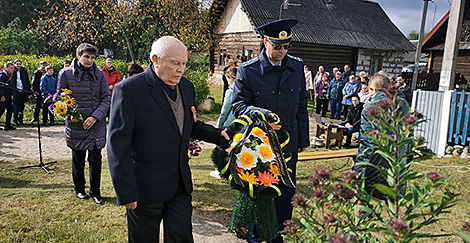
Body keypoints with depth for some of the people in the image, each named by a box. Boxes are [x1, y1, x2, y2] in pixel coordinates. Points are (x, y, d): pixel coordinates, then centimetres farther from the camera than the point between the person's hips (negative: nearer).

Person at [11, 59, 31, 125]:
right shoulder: (13, 71, 2)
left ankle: (20, 120, 15)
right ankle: (15, 120, 6)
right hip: (15, 92, -2)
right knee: (15, 107, -1)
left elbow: (28, 82, 11)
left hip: (23, 91, 2)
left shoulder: (24, 71, 9)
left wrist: (29, 92, 5)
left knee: (22, 107, 5)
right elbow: (11, 83, 1)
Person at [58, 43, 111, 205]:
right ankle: (79, 189, 31)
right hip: (76, 125, 0)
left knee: (96, 159, 1)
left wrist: (96, 116, -11)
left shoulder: (99, 75, 2)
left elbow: (106, 98, 2)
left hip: (96, 124, 1)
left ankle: (95, 192, 16)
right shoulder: (67, 74, -1)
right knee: (78, 159, 12)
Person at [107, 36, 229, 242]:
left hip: (181, 185, 5)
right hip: (145, 189, -5)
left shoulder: (186, 86, 6)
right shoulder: (128, 90, -14)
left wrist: (218, 134, -1)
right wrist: (126, 192, -16)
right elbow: (118, 144, -15)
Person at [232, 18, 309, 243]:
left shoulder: (297, 67, 3)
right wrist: (261, 113, -28)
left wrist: (303, 140, 11)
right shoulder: (248, 71, -10)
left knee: (286, 192, 12)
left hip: (288, 142, 4)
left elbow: (301, 106, 10)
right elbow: (238, 105, -8)